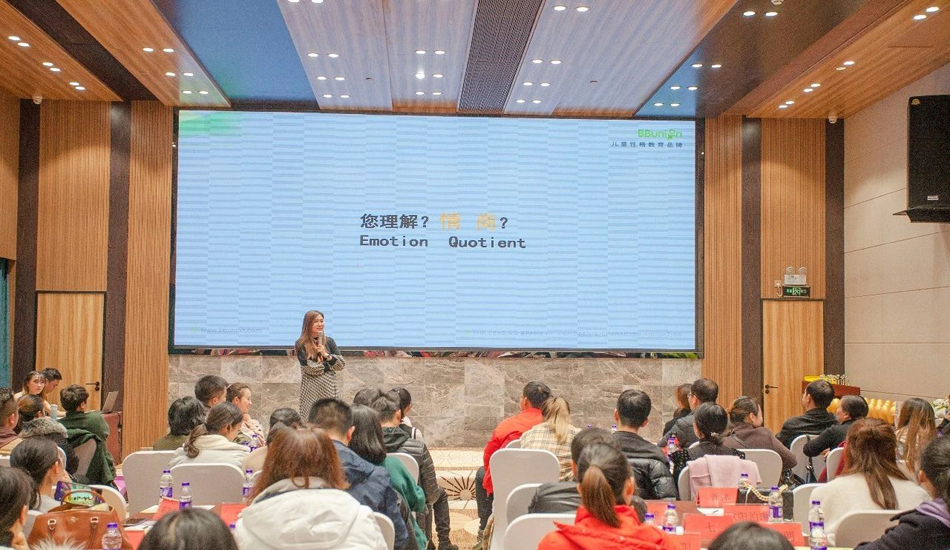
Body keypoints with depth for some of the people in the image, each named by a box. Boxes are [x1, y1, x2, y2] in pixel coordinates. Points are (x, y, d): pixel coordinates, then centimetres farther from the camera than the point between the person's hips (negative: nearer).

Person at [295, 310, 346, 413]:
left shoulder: (329, 341, 8)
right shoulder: (301, 345, -3)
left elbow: (341, 365, 3)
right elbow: (310, 368, -11)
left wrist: (326, 355, -11)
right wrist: (330, 365, -2)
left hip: (330, 389, 3)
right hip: (312, 392, -3)